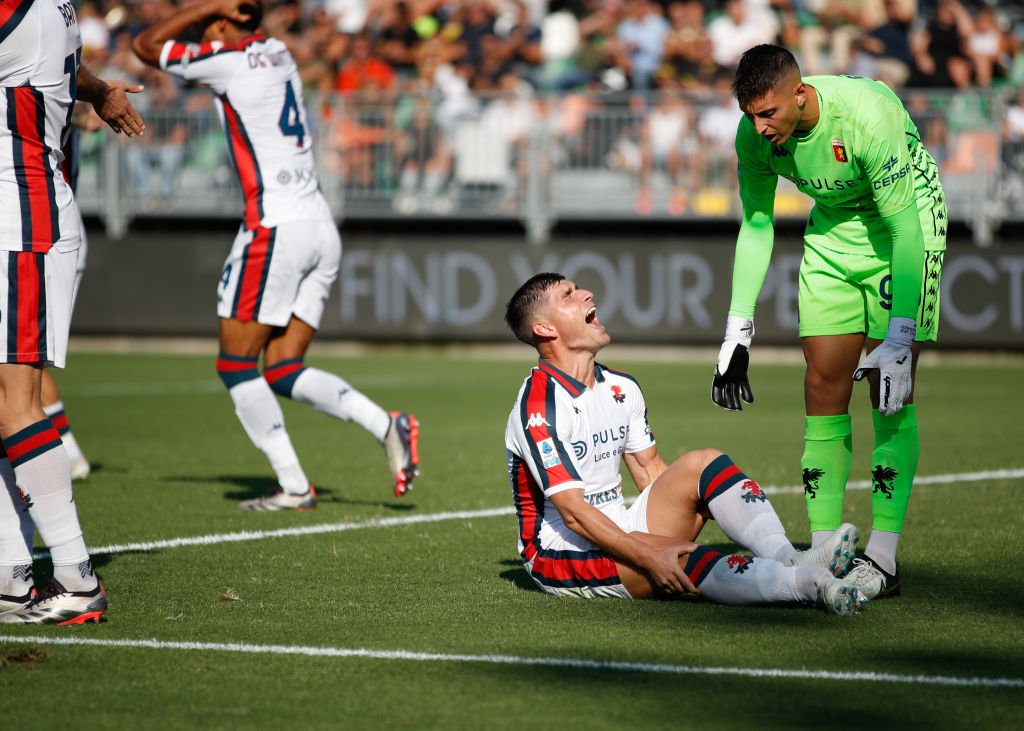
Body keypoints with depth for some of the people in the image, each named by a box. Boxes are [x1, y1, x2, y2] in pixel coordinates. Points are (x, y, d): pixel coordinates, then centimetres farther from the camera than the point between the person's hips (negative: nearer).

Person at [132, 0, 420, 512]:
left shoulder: (229, 62, -9)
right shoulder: (278, 55, 15)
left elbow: (146, 45, 1)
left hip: (275, 229, -8)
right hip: (322, 228, 8)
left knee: (237, 364, 2)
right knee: (283, 373, 10)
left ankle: (293, 487, -2)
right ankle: (387, 425, -7)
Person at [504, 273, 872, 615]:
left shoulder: (621, 388, 10)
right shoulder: (539, 405, -17)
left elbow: (651, 471, 15)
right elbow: (573, 511, -22)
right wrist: (645, 557, -28)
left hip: (618, 535, 8)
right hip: (560, 559, -8)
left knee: (700, 464, -12)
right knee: (677, 558, -35)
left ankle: (787, 558, -34)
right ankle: (810, 582, -53)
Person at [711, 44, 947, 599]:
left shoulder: (867, 115, -34)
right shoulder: (754, 135, -16)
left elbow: (904, 227, -30)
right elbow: (756, 226, -2)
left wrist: (898, 341, -32)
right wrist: (737, 335, -5)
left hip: (906, 225, -5)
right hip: (833, 230, 5)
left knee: (891, 394, -12)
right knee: (823, 385, -2)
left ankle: (883, 558, -11)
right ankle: (824, 550, 1)